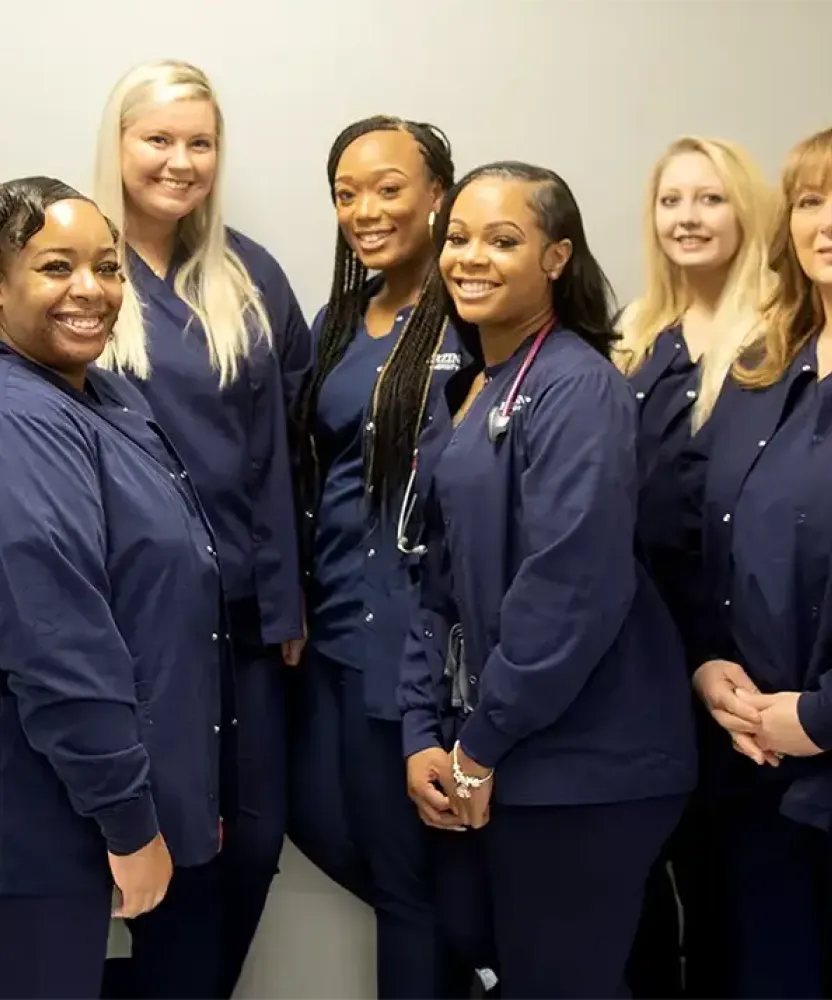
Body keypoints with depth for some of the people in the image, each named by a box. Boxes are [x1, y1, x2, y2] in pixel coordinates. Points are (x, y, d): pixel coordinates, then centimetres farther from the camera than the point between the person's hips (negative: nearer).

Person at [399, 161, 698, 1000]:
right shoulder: (465, 392, 11)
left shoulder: (577, 389, -15)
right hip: (490, 762, 8)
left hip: (577, 768, -8)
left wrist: (481, 743, -15)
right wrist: (425, 733, 1)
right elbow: (440, 577, 11)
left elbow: (572, 589, -23)